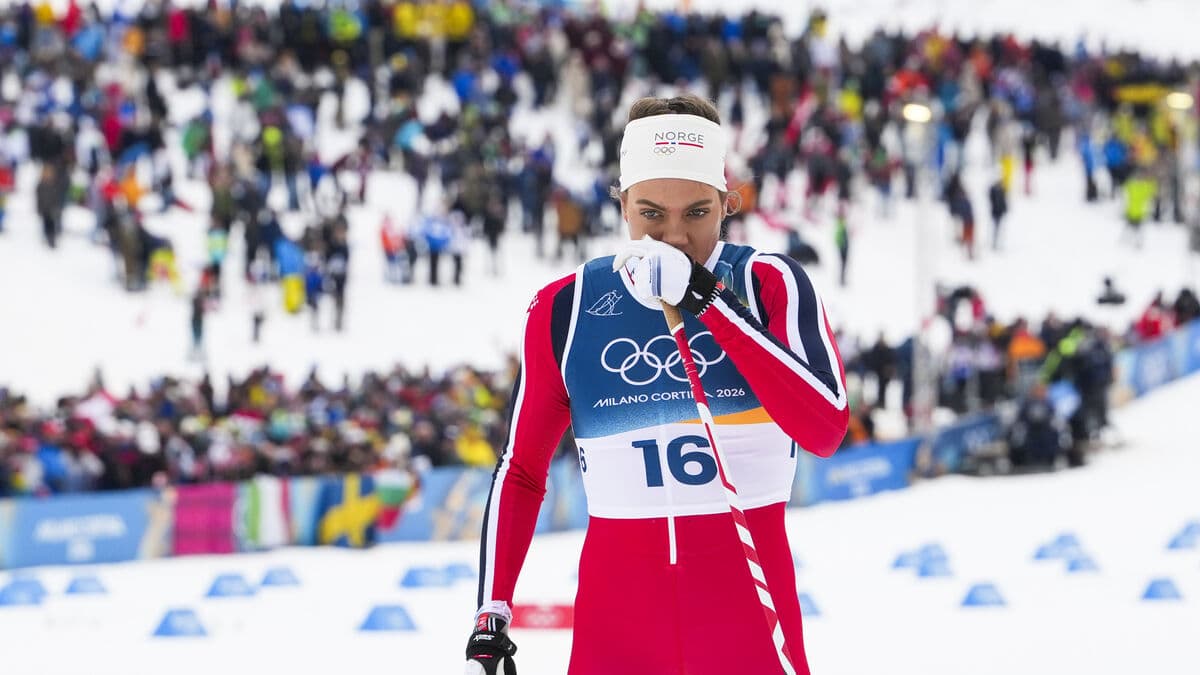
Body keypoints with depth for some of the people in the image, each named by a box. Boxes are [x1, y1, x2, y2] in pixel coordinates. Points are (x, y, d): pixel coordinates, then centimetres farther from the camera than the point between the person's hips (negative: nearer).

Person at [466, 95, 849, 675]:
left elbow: (825, 428, -17)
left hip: (745, 600, -2)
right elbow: (520, 472, 12)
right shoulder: (566, 309, 4)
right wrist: (491, 618, 5)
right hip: (617, 603, 2)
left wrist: (709, 302, -18)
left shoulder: (769, 285, -2)